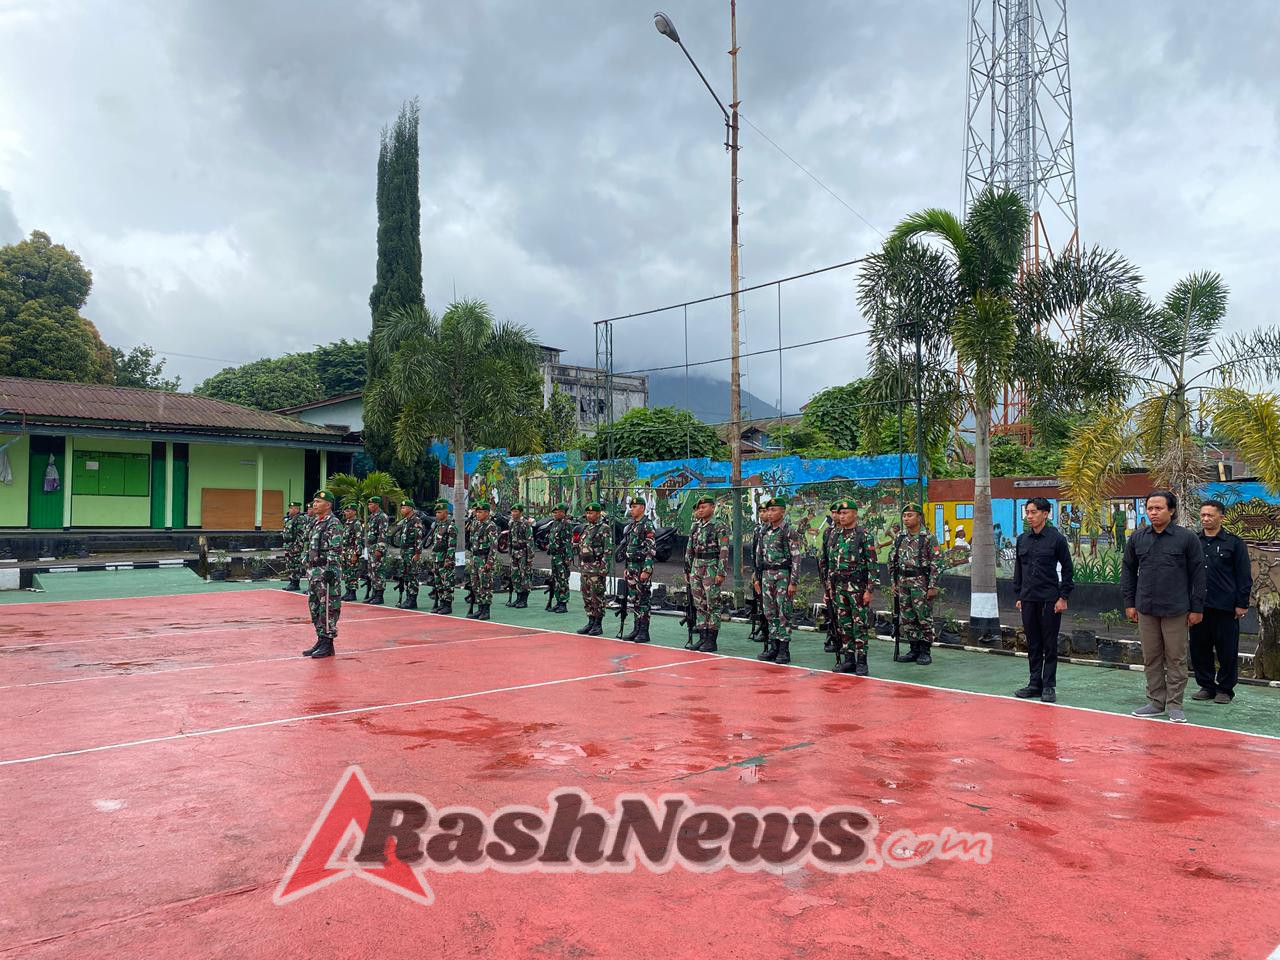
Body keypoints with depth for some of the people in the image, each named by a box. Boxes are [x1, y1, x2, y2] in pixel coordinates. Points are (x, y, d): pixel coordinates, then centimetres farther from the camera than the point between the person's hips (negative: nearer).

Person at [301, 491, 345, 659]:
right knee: (314, 607, 12)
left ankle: (328, 644, 1)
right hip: (313, 571, 10)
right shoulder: (314, 523, 17)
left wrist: (330, 570, -23)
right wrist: (308, 568, 20)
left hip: (327, 571, -10)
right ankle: (320, 639, 21)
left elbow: (335, 550, -18)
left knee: (328, 608, -4)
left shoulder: (334, 524, -12)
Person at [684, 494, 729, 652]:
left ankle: (711, 640, 2)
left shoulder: (719, 527, -7)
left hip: (711, 568, -7)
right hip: (696, 568, 7)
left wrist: (721, 573, -17)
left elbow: (724, 551, -12)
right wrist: (687, 570, 15)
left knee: (712, 605, -2)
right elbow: (689, 550, 17)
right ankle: (702, 637, 16)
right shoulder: (695, 527, 13)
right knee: (699, 605, 9)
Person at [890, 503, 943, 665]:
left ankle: (924, 652, 8)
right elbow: (892, 562, 16)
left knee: (924, 618, -1)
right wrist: (893, 582, 11)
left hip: (921, 583, -6)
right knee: (907, 619, 8)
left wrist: (933, 586, -13)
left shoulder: (928, 538, -7)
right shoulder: (899, 538, 10)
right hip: (903, 583, 6)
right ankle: (914, 650, 18)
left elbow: (936, 563, -9)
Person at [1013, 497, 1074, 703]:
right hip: (1028, 600, 5)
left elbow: (1068, 569, -3)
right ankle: (1035, 683, 19)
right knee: (1033, 645, 10)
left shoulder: (1056, 538, -5)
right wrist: (1018, 596, 12)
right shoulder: (1022, 539, 9)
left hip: (1050, 600, -5)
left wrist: (1063, 597, -7)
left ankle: (1049, 686, 9)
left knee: (1050, 645, 1)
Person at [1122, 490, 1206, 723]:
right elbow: (1128, 571, 13)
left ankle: (1174, 704, 13)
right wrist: (1129, 603, 8)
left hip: (1176, 610, -3)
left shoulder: (1187, 538, -4)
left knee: (1176, 659, 4)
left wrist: (1197, 608, -3)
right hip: (1146, 609, 3)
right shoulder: (1137, 539, 5)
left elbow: (1198, 574, -2)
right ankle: (1155, 702, 20)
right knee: (1151, 658, 10)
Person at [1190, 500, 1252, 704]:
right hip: (1198, 606, 4)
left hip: (1224, 608, -3)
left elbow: (1244, 576, -1)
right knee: (1199, 649, 8)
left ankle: (1225, 689, 15)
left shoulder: (1234, 543, 0)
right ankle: (1206, 686, 20)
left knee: (1227, 651, 3)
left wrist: (1242, 604, -6)